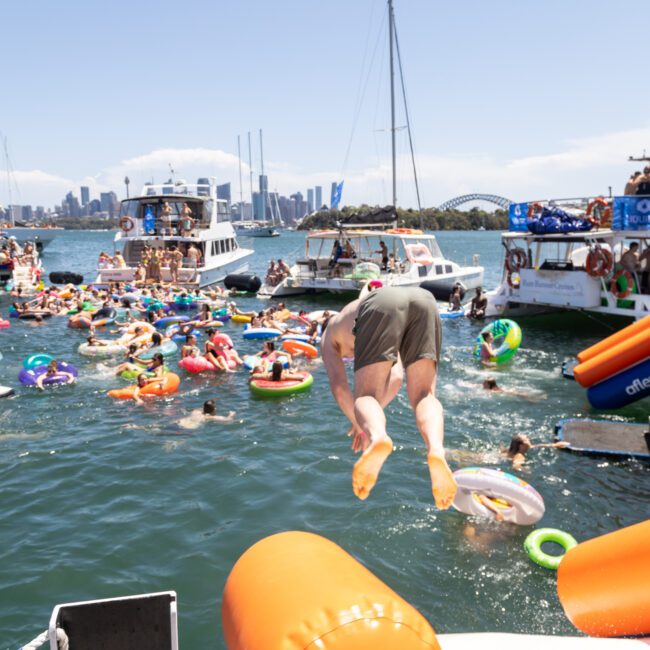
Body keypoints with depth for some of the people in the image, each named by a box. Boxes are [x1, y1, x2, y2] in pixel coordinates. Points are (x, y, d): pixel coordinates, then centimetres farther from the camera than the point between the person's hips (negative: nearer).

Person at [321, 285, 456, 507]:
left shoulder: (329, 335, 35)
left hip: (382, 304, -4)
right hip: (423, 299, 4)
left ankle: (378, 438, -39)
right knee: (423, 396, 6)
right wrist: (370, 418, 47)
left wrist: (362, 425, 31)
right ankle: (436, 449, -28)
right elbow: (396, 378, 45)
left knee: (365, 397, -2)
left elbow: (339, 387, 22)